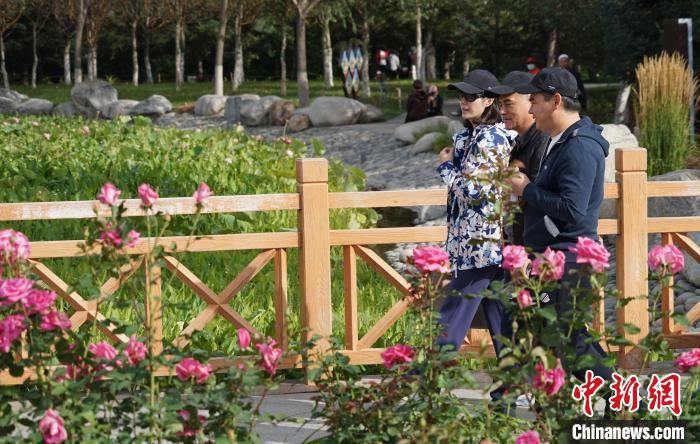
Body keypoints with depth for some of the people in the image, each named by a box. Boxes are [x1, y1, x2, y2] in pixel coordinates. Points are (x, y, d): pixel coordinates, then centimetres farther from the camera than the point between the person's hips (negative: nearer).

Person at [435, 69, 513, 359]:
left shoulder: (487, 140, -16)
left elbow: (470, 189, -19)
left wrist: (446, 165, -4)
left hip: (479, 244, -10)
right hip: (492, 241, 10)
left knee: (452, 317, -7)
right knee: (501, 320, 11)